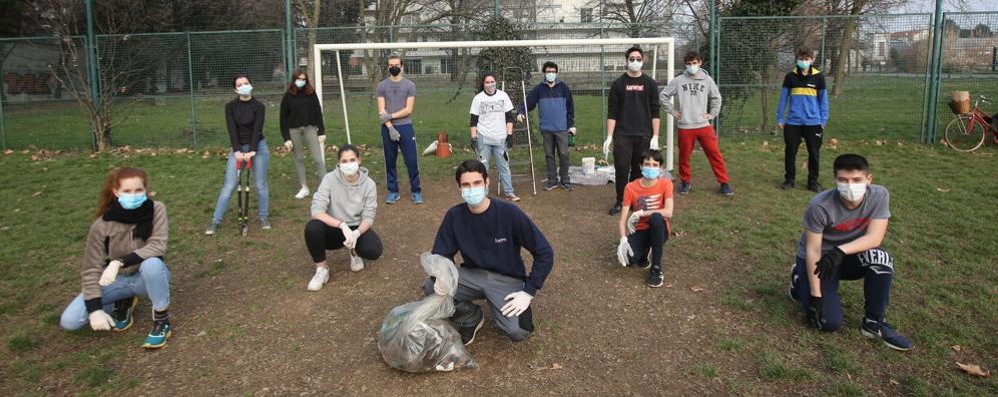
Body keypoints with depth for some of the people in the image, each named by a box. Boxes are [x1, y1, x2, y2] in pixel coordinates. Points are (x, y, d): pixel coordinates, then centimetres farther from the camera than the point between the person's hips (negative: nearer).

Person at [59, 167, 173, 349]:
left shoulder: (156, 210, -20)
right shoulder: (102, 225, -19)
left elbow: (157, 246, -28)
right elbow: (91, 269, -15)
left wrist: (120, 262, -38)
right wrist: (95, 309, -23)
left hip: (147, 277, -2)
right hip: (116, 279, 2)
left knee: (152, 263, -39)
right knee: (69, 321, -14)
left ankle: (161, 319, -15)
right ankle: (123, 303, 13)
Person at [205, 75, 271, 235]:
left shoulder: (258, 106, -5)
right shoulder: (230, 106, -1)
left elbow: (257, 129, -13)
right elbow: (232, 129, -9)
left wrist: (252, 151, -24)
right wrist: (237, 150, -20)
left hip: (258, 147, -1)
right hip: (238, 148, 1)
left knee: (260, 184, 3)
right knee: (228, 186, -3)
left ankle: (264, 217, 19)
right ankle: (215, 221, 2)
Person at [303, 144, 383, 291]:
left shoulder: (369, 184, -12)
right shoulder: (330, 179, -16)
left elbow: (368, 217, -12)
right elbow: (316, 210, -24)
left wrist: (356, 233, -33)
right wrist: (342, 225, -37)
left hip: (357, 228, 1)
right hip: (334, 228, 0)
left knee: (374, 251, -30)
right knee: (312, 227, -34)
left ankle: (354, 252, 10)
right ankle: (321, 269, -10)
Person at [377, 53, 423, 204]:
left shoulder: (409, 85, 1)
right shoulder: (382, 86, 4)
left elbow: (408, 109, -5)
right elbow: (381, 111, -2)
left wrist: (390, 116, -12)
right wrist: (390, 127, -13)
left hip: (405, 127, -1)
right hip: (388, 128, 1)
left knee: (412, 160, -2)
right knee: (390, 161, 7)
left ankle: (416, 191, 8)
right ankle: (393, 191, 17)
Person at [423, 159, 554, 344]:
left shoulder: (509, 213, -20)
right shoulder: (454, 216, -10)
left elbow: (544, 253, -15)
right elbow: (441, 254, -1)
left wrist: (529, 292, -20)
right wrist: (439, 278, -24)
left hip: (507, 279, -3)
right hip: (473, 275, 3)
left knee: (517, 331, -27)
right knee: (431, 288, -22)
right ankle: (471, 317, 5)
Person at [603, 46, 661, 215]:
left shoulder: (650, 83, 5)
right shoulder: (618, 83, 3)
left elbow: (655, 112, 4)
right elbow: (612, 112, 2)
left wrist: (655, 136, -3)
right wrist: (609, 137, -5)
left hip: (644, 136, 1)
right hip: (622, 136, -1)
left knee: (639, 170, 5)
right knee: (621, 169, -3)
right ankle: (620, 201, 10)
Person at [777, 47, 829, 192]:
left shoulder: (818, 77, 2)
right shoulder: (790, 76, 3)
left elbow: (823, 100, 6)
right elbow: (783, 98, 7)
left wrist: (823, 120, 2)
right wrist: (779, 118, 4)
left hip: (813, 122, 0)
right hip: (793, 122, 0)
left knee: (814, 153, 4)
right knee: (790, 152, 5)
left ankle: (813, 181, 15)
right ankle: (789, 179, 18)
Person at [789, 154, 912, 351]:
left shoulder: (879, 195, -20)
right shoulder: (820, 206, -29)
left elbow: (875, 238, -25)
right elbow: (813, 250, -23)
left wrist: (841, 251, -41)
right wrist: (816, 295, -23)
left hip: (850, 256, 3)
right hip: (818, 259, -3)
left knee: (880, 257, -30)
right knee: (830, 323, -14)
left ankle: (874, 323, -11)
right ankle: (800, 281, 17)